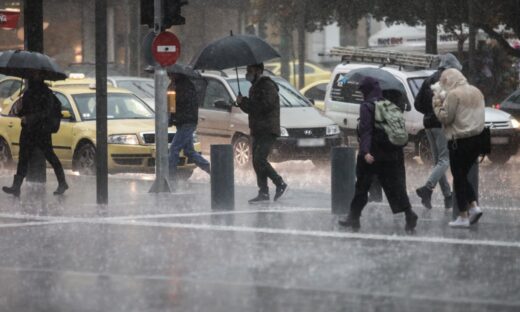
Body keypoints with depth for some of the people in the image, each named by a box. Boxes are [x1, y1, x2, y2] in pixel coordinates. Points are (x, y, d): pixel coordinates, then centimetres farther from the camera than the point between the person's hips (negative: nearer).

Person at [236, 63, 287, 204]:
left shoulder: (267, 86, -11)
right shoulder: (255, 87, 20)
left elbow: (265, 105, -23)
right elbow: (250, 108, 24)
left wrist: (244, 102, -17)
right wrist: (242, 103, 3)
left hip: (268, 131, -10)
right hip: (258, 131, 10)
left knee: (259, 160, -17)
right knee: (257, 161, 6)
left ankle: (280, 184, -7)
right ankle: (263, 192, 8)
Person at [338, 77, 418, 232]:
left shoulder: (367, 106, -10)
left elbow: (366, 130, -20)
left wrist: (365, 151, -28)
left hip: (372, 155, -5)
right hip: (393, 154, 5)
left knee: (362, 186, 7)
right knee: (394, 185, 4)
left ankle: (354, 217, 15)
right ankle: (409, 213, -11)